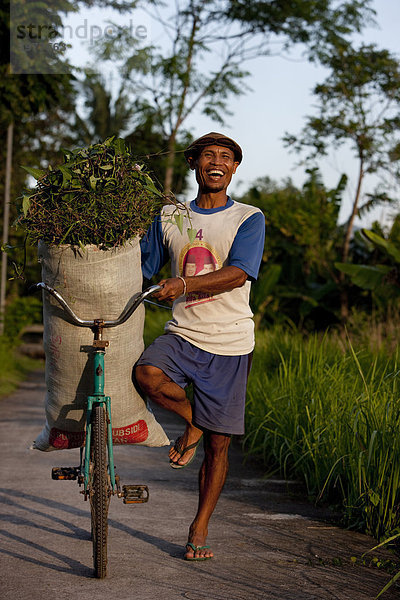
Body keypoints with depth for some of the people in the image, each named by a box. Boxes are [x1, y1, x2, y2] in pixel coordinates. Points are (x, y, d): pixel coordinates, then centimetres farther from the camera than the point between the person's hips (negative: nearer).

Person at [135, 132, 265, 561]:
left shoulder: (248, 219, -1)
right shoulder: (169, 218, 9)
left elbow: (237, 274, -16)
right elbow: (140, 268, 17)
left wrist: (185, 284, -31)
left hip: (229, 345, -2)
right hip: (182, 333, 2)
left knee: (217, 444, 1)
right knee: (146, 373, -32)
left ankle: (200, 528, 19)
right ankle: (191, 423, -1)